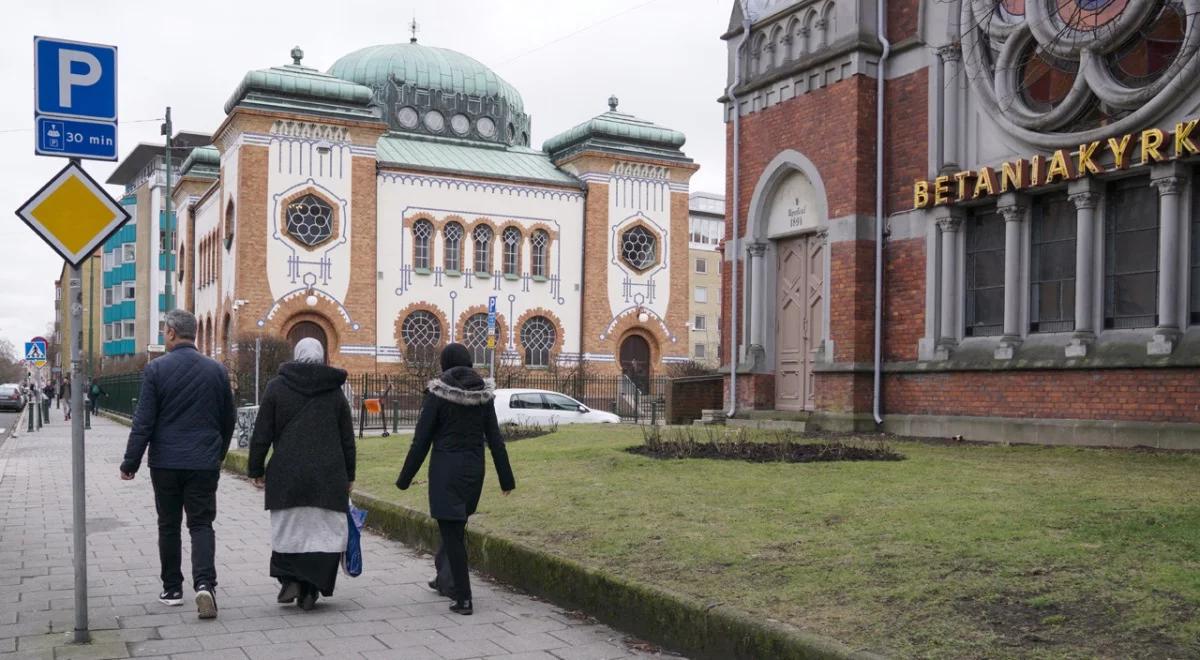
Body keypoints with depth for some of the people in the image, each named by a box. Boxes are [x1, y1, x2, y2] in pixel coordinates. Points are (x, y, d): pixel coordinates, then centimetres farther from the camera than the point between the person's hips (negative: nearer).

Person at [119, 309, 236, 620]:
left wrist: (130, 462, -1)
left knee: (168, 525, 12)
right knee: (201, 524, 3)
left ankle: (172, 589, 21)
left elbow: (143, 421, -8)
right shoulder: (216, 370, 2)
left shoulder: (156, 369, -7)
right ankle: (204, 583, -17)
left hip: (165, 463, -1)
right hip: (204, 463, 1)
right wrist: (219, 453, 23)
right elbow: (228, 418, 10)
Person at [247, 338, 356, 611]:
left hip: (287, 475, 0)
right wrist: (349, 476, 16)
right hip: (328, 476, 1)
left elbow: (262, 434, 0)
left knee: (287, 529, 13)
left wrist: (256, 470, 9)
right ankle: (310, 590, 3)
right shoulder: (335, 391, 6)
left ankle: (289, 580, 4)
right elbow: (347, 439, 8)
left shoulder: (276, 387, 1)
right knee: (324, 531, 5)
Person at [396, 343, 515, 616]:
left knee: (452, 532, -1)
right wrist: (506, 479, 9)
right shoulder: (484, 393, 2)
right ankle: (445, 579, 36)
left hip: (445, 468, -5)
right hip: (473, 469, 5)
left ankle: (463, 598, -2)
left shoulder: (437, 393, -9)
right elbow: (495, 439, 4)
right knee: (456, 528, 21)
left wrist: (405, 478, -1)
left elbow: (421, 439, -9)